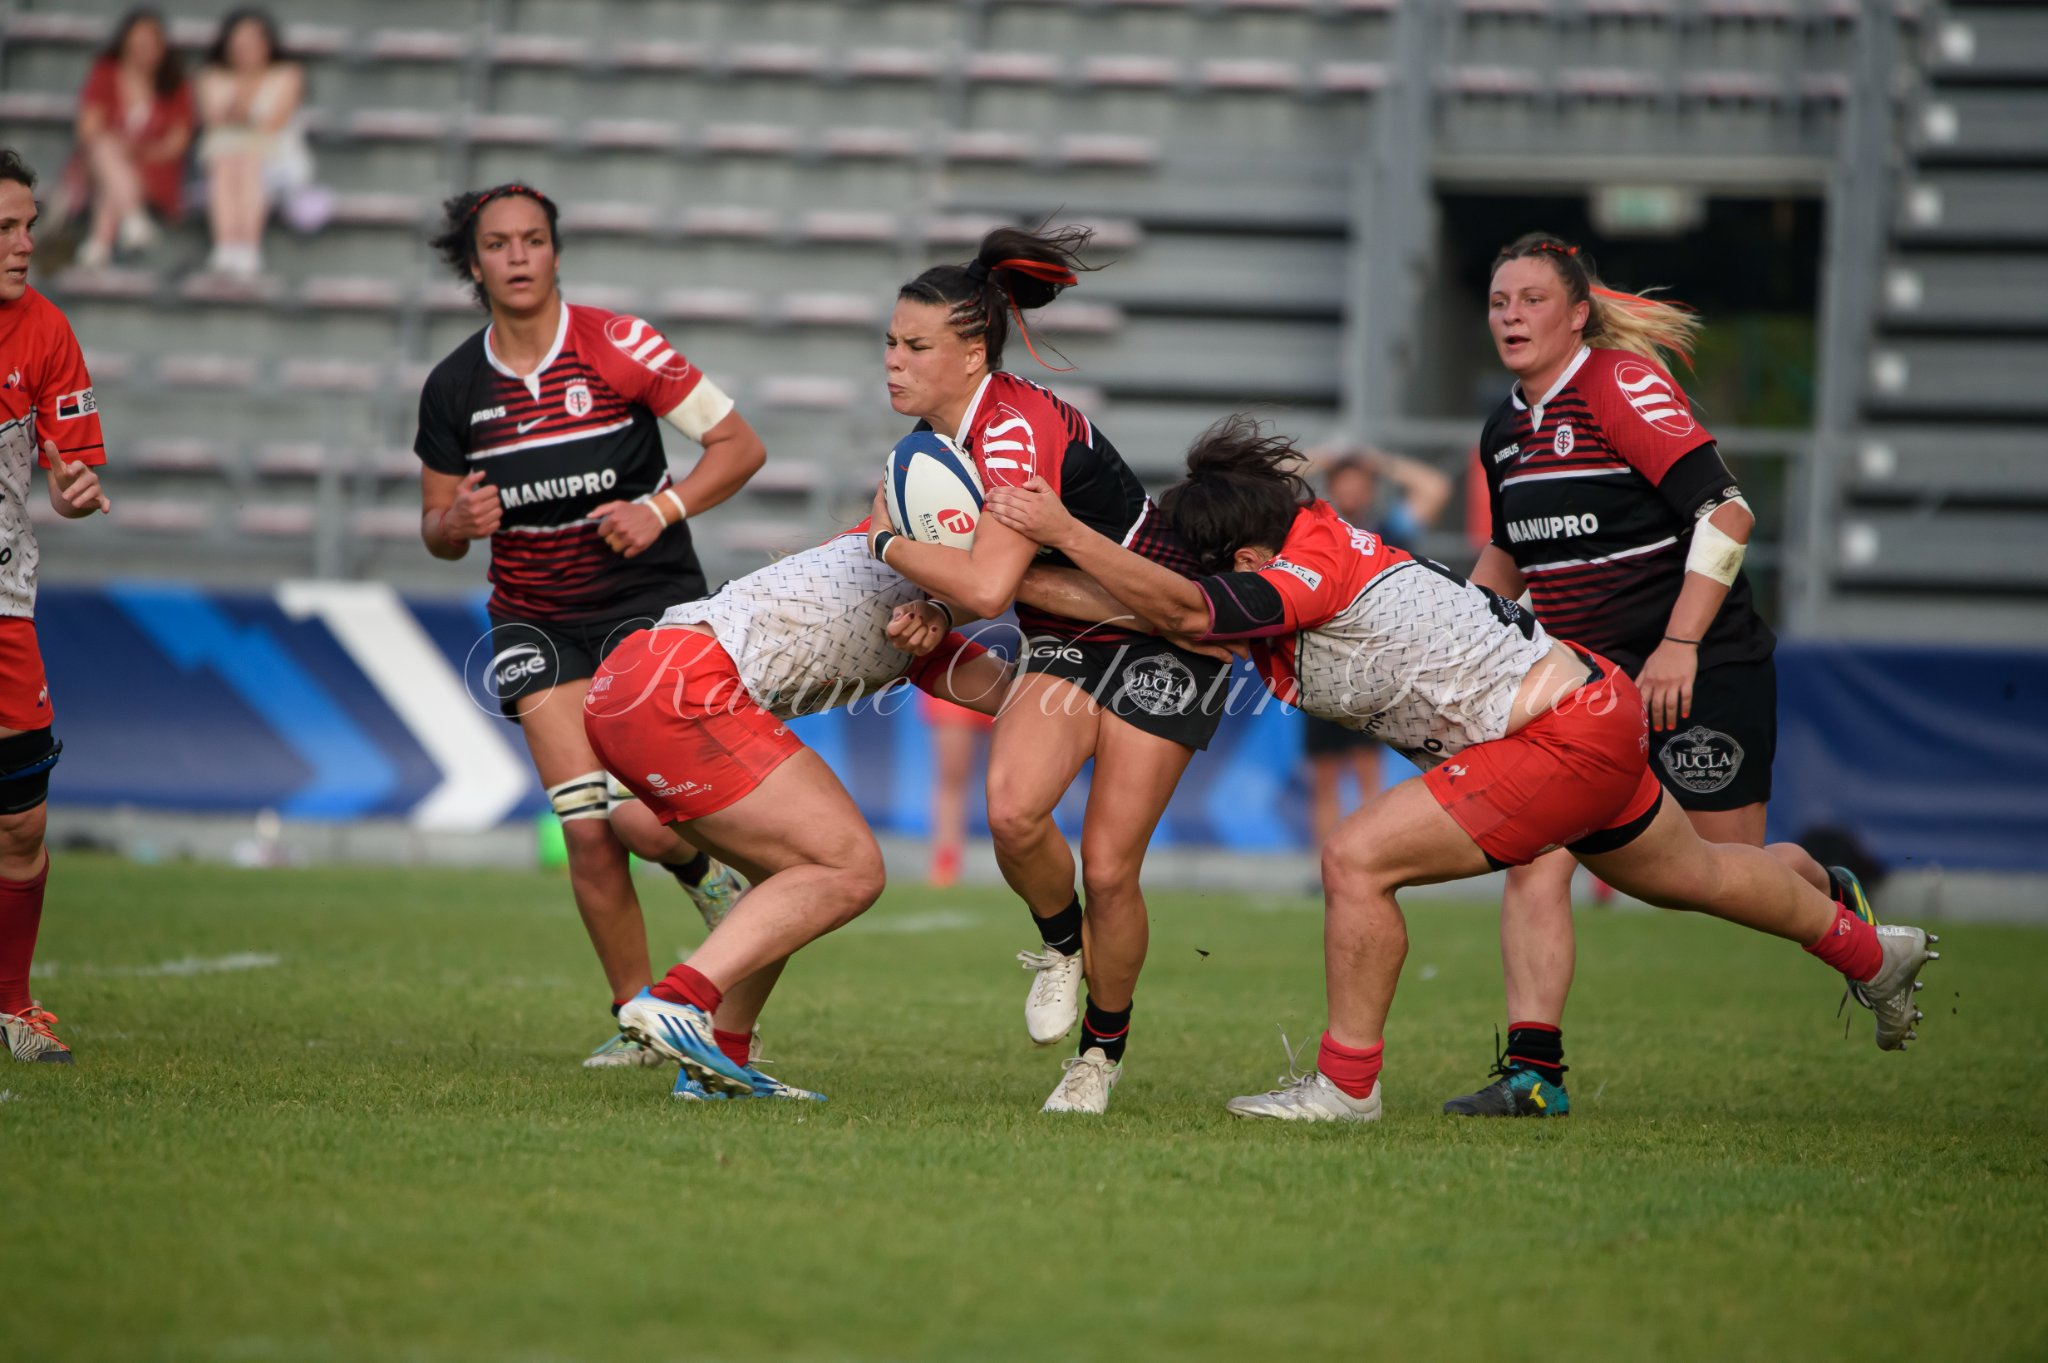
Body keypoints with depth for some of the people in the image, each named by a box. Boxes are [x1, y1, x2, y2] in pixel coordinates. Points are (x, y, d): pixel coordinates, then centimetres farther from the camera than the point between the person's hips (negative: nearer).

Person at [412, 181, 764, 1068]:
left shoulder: (616, 346, -10)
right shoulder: (454, 387, 0)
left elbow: (739, 445, -6)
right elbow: (436, 529, 11)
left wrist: (661, 509, -20)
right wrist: (458, 522, -12)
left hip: (650, 597, -3)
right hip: (535, 619, 3)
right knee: (587, 827, -11)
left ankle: (705, 866, 14)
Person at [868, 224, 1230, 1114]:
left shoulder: (1019, 431, -29)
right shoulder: (936, 430, -3)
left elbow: (986, 586, -39)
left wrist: (890, 547, -22)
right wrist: (920, 606, 1)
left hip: (1161, 639, -6)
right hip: (1062, 640, 6)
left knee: (1107, 867, -8)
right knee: (1012, 809, -23)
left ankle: (1103, 1048, 16)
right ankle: (1058, 943, 7)